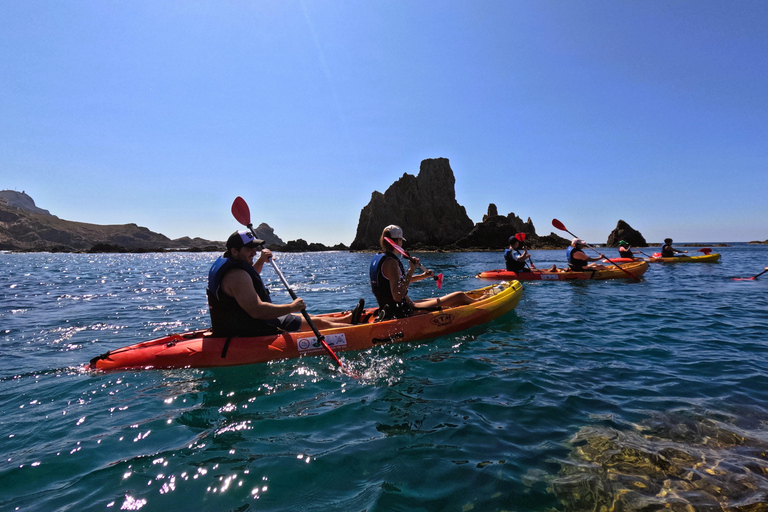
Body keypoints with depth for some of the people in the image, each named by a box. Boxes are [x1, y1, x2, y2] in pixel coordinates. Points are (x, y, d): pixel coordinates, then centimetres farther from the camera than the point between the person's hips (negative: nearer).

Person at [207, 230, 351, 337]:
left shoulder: (226, 264, 9)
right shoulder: (236, 275, -26)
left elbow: (249, 278, 32)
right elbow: (257, 310, -34)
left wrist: (261, 261, 16)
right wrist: (291, 307, -27)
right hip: (252, 331, -11)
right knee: (317, 323, -4)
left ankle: (347, 319, 36)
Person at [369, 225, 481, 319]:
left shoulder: (377, 258, 10)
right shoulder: (390, 262, -21)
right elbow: (397, 296, -28)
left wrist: (422, 276, 23)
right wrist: (411, 271, -23)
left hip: (390, 310, 10)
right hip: (404, 312, -10)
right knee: (460, 296, 0)